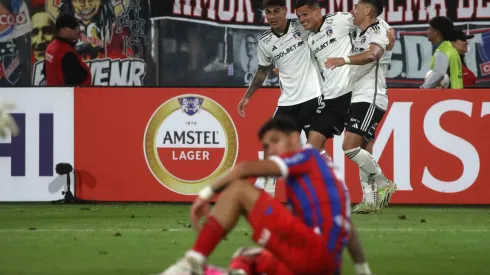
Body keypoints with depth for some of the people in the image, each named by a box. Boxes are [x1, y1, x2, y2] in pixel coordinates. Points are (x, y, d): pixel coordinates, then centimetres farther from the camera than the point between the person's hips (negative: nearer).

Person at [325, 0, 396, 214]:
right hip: (359, 99, 10)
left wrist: (344, 60, -45)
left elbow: (373, 54, -31)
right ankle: (370, 200, 5)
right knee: (363, 155, 5)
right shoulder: (361, 35, 21)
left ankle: (383, 184, -10)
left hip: (370, 100, -10)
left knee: (350, 146, -20)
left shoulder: (377, 30, -10)